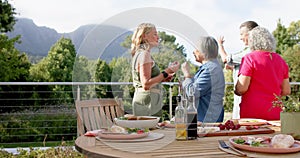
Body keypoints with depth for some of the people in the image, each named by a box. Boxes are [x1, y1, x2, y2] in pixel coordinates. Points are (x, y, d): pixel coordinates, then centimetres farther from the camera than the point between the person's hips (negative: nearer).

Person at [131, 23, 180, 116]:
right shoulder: (144, 54, -13)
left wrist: (163, 78, 14)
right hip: (147, 102, -10)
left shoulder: (139, 53, 17)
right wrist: (166, 72, -17)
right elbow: (146, 84, -21)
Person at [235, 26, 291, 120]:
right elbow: (286, 91, 13)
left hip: (252, 113, -5)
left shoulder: (249, 58, -7)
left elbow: (242, 88, -13)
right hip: (275, 114, 5)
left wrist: (236, 91, 8)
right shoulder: (280, 60, 10)